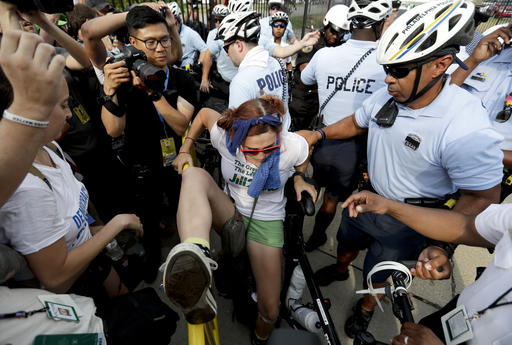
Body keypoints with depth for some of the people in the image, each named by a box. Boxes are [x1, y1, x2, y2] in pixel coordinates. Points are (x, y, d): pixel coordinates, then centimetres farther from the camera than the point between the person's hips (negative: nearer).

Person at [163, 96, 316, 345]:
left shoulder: (293, 146, -22)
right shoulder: (224, 136, -21)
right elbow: (205, 112, 1)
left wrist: (299, 179, 0)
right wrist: (185, 149, 2)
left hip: (266, 221, 0)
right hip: (230, 215, 1)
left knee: (270, 311, -2)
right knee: (195, 175, -31)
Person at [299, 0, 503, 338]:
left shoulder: (467, 128, -31)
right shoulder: (386, 96, -13)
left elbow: (482, 196, -22)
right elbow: (355, 123, 5)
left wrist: (443, 247, -30)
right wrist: (318, 134, -8)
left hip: (408, 219, -4)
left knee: (377, 272, 18)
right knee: (347, 242, 28)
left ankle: (366, 307, 53)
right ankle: (340, 270, 63)